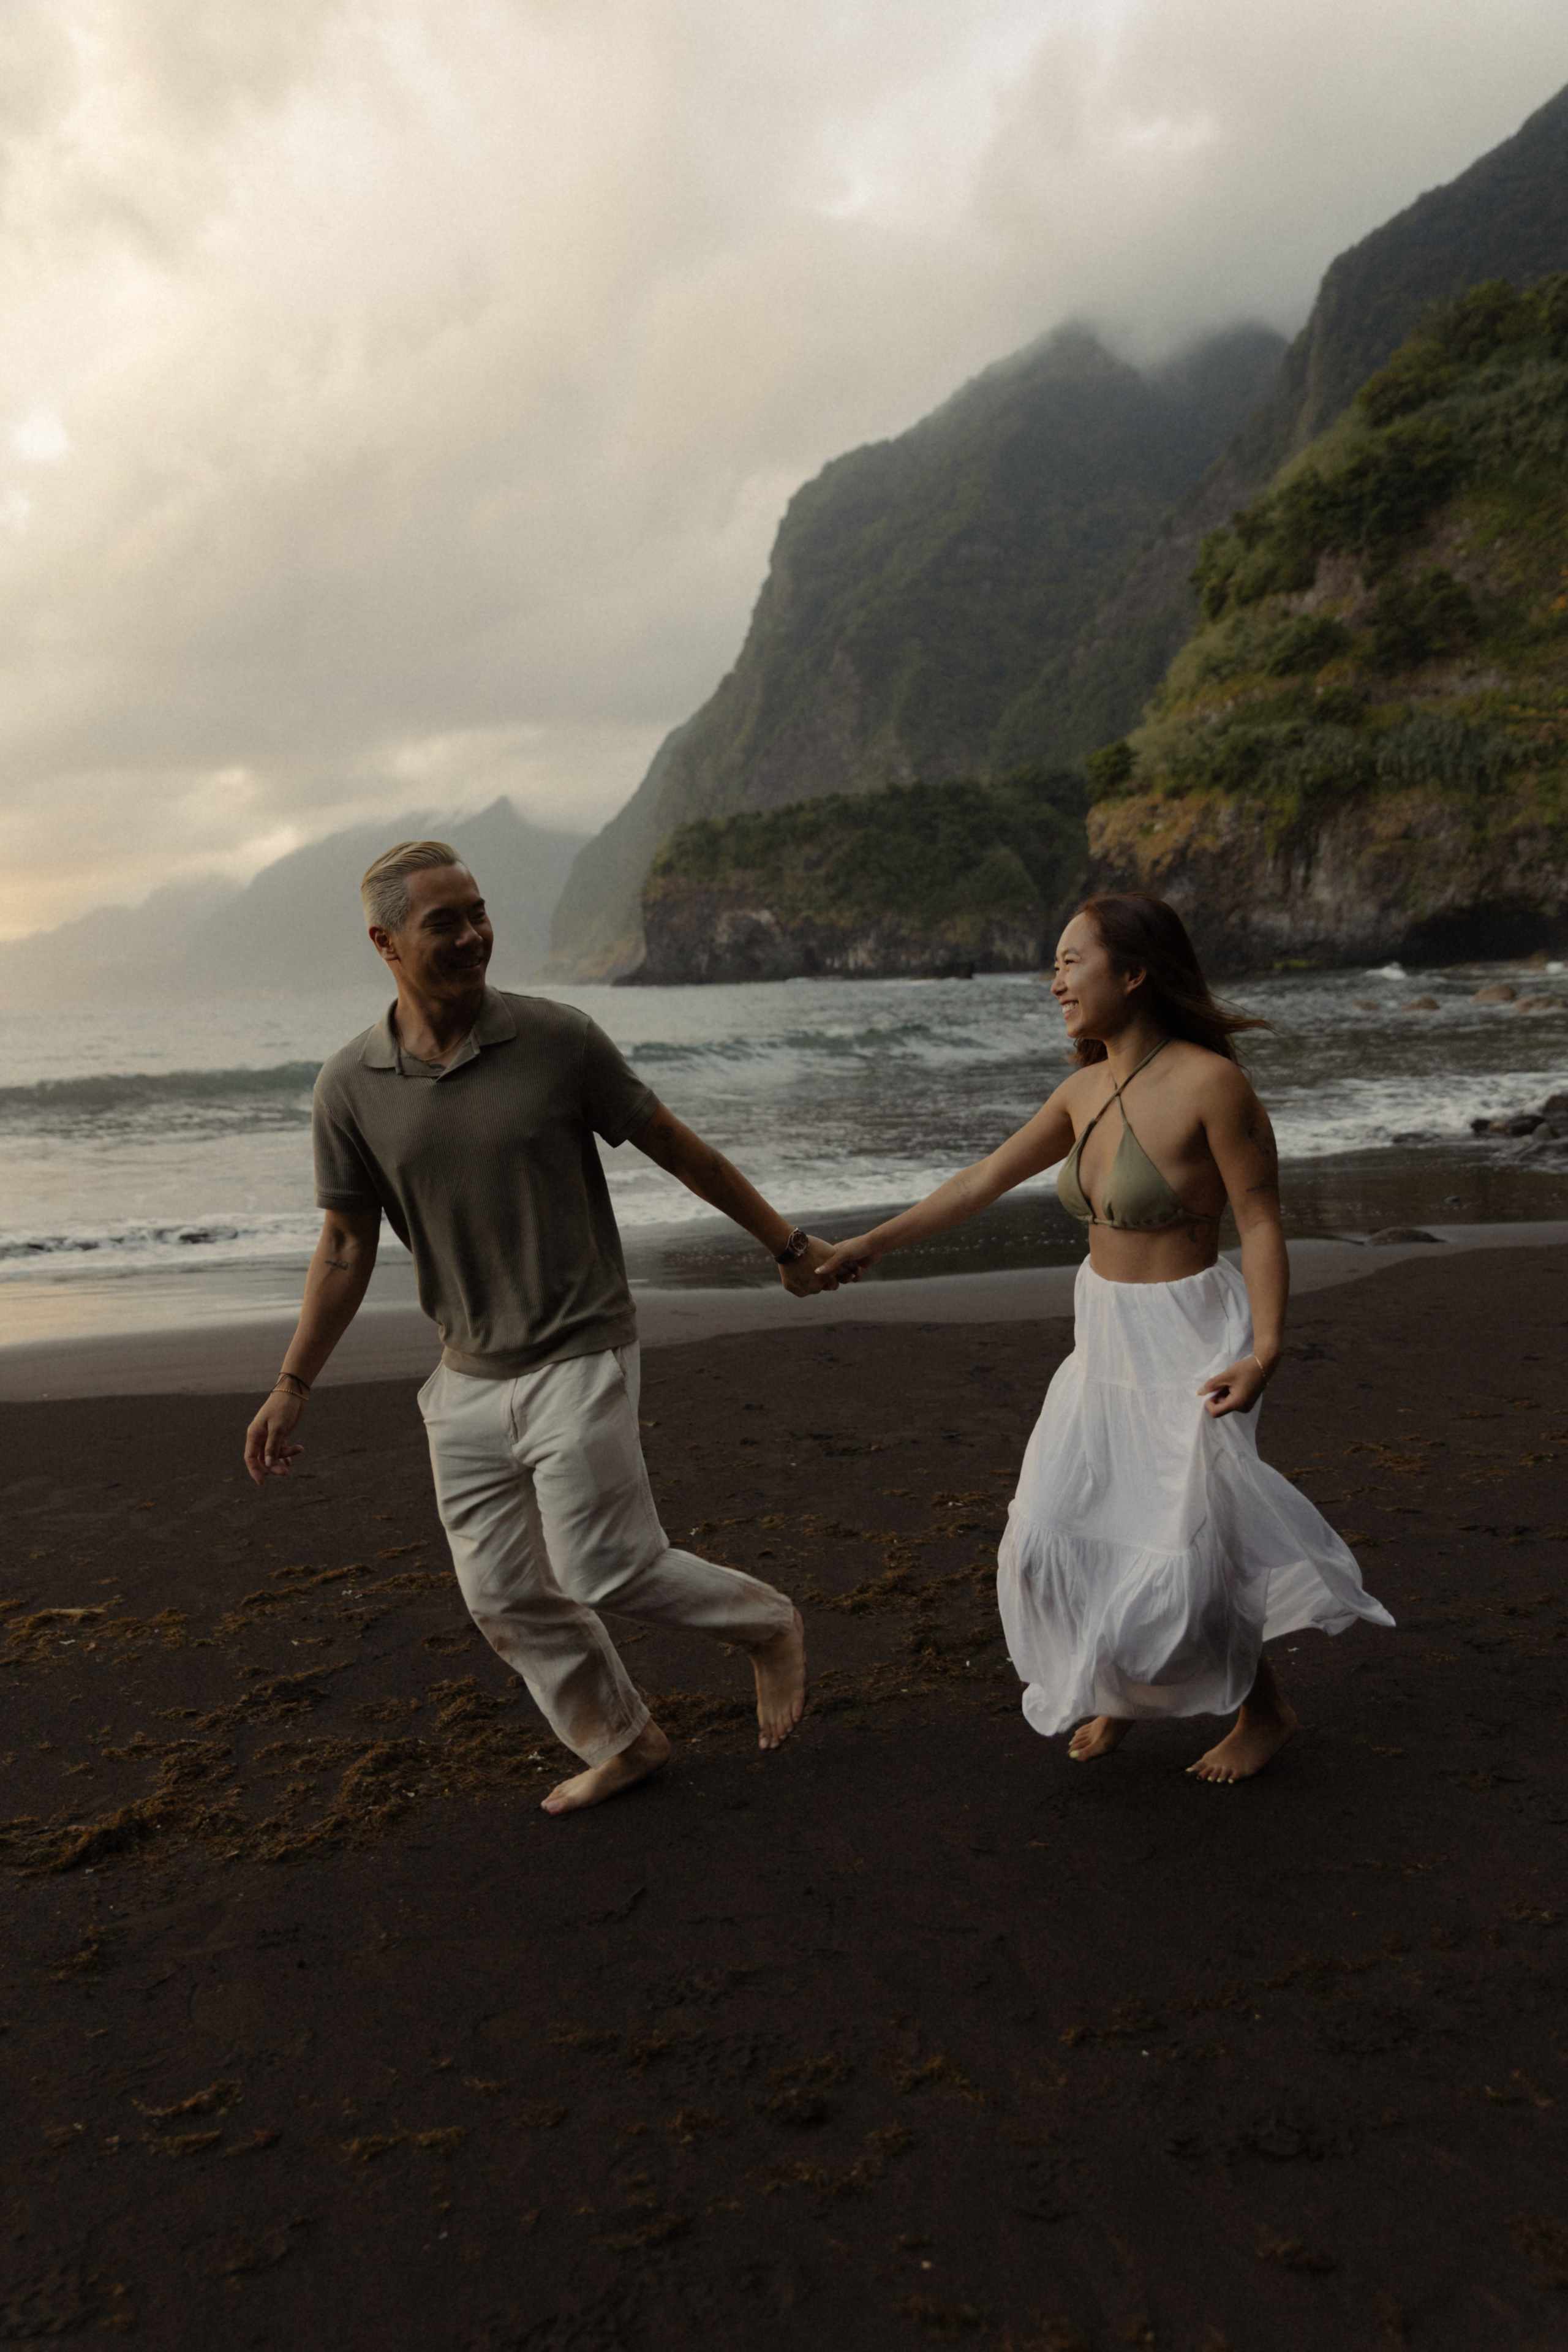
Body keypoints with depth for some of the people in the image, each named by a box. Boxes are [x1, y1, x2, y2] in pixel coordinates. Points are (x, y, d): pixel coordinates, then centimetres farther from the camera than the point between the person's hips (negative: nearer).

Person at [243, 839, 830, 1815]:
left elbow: (676, 1145, -1)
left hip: (578, 1357, -4)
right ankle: (620, 1742, 32)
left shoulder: (557, 1038, -11)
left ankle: (765, 1625, 23)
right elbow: (347, 1246, 4)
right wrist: (293, 1387, 4)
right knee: (504, 1594, 10)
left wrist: (787, 1242, 5)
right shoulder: (351, 1086, -4)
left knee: (603, 1569, -5)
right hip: (469, 1378, 4)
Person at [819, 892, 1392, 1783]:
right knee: (1057, 1535, 10)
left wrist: (1264, 1352, -26)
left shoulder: (1210, 1082, -19)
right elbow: (985, 1180, 9)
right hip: (1107, 1339, 7)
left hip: (1186, 1340, -7)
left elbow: (1262, 1220, -16)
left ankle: (1266, 1710, 28)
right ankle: (1122, 1686, 37)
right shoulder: (1086, 1092, 2)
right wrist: (872, 1244, 12)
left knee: (1180, 1557, 0)